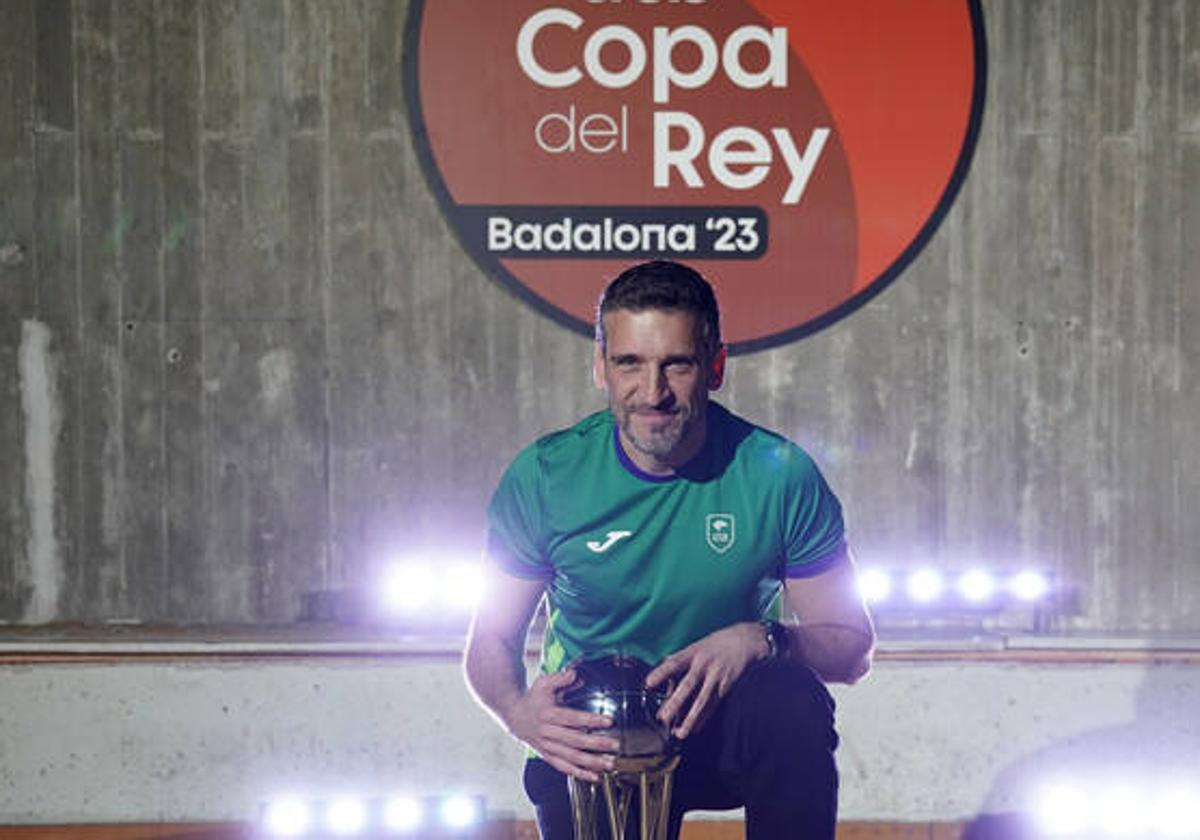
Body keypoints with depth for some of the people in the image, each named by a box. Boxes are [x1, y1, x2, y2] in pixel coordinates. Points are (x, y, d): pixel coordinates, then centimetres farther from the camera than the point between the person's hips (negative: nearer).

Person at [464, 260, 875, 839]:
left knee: (792, 701, -32)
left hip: (726, 726, -1)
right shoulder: (544, 477, -8)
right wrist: (521, 712, -24)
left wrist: (758, 640, -27)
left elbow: (852, 647, -5)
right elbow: (491, 640, 0)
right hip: (590, 736, 1)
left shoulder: (778, 474, -10)